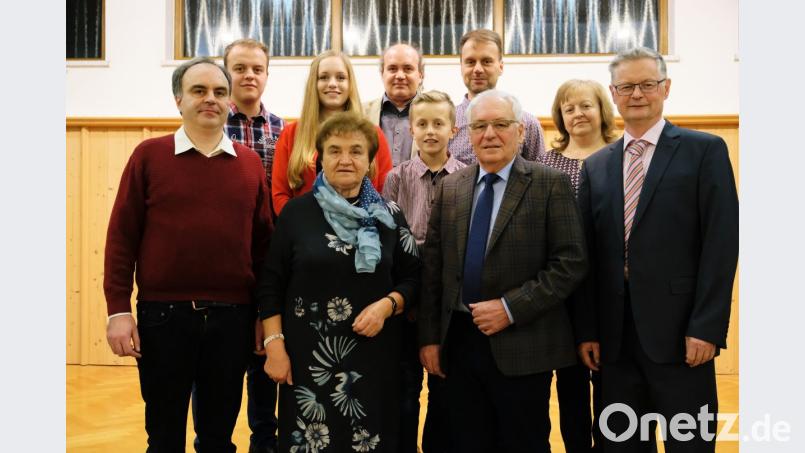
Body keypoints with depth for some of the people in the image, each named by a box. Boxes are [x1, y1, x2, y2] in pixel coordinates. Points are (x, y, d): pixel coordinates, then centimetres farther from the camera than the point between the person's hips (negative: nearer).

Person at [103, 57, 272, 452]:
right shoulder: (149, 155, 0)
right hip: (163, 315, -1)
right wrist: (118, 310, -6)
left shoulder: (250, 163, 5)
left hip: (232, 317, 2)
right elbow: (121, 236, -1)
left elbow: (263, 241, 6)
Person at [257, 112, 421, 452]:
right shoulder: (296, 212, -1)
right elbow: (270, 285, 0)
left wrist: (387, 305, -12)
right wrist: (274, 345, -5)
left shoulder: (388, 216, 3)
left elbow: (412, 277, 7)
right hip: (308, 354, -1)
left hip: (374, 354, 2)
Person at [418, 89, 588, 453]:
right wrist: (429, 336, 4)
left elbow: (571, 263, -10)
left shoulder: (551, 185, -4)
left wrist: (511, 308, -16)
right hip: (458, 342, 4)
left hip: (522, 346, -3)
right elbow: (433, 267, 8)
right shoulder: (449, 187, 8)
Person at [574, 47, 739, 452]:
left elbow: (721, 244, -7)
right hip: (614, 337, 4)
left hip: (679, 331, -4)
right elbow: (587, 256, 9)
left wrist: (706, 327, -13)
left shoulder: (704, 150, 0)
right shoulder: (596, 166, 12)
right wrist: (586, 330, 4)